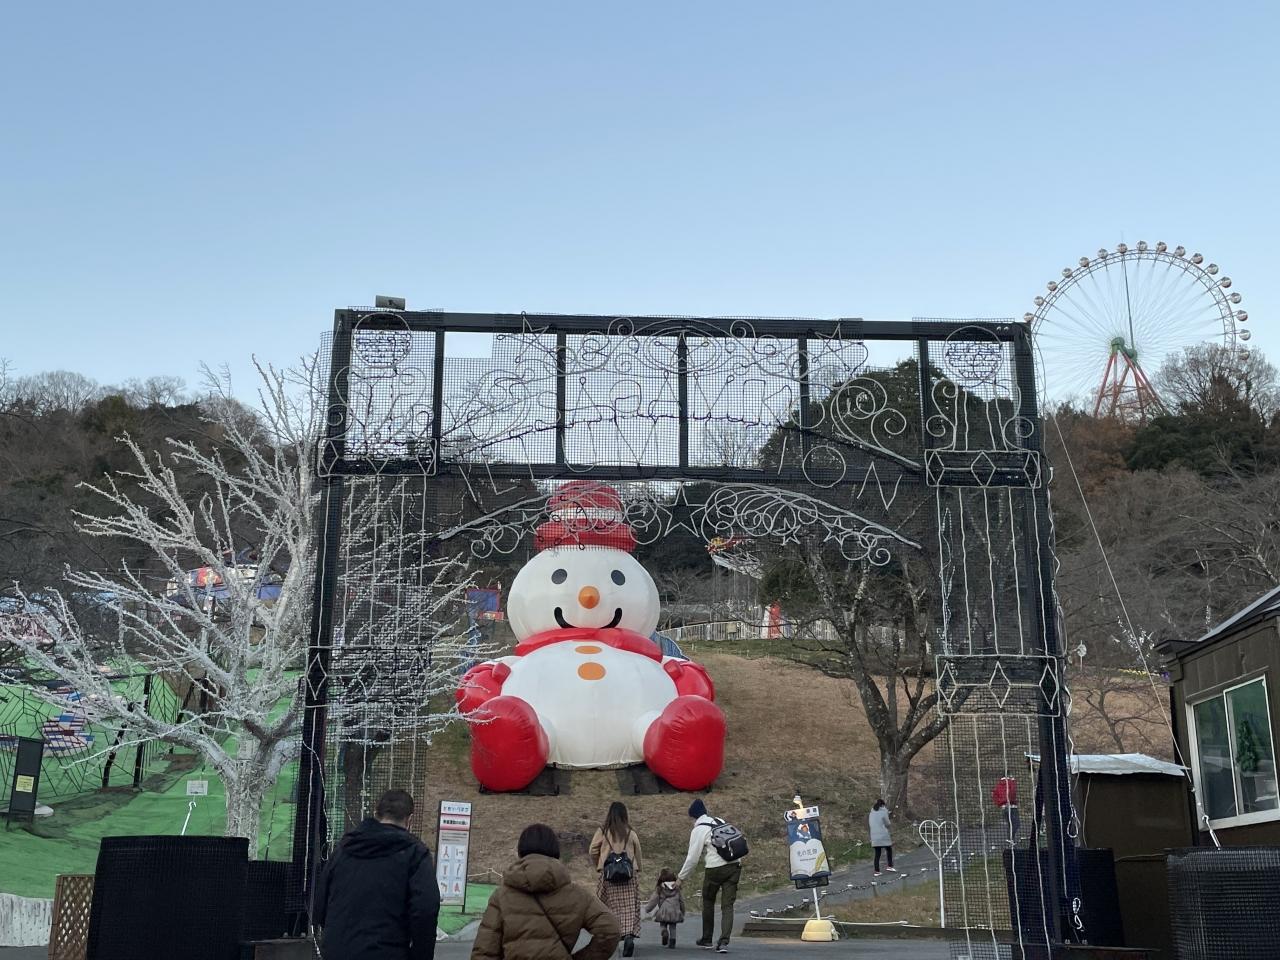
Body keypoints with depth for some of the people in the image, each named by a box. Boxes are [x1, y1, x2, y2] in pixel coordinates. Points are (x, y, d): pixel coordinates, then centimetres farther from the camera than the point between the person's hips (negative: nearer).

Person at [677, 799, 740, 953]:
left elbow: (693, 858, -5)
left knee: (708, 902, 16)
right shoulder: (719, 822, 15)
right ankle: (724, 942, -7)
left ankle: (707, 940, 26)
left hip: (715, 868, -5)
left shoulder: (698, 830, -4)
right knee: (727, 905, 4)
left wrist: (681, 877, 5)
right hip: (735, 865, 5)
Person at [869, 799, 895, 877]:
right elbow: (887, 824, -1)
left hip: (874, 837, 5)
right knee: (889, 850, 14)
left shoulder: (871, 813, 12)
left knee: (877, 853, 7)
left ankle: (876, 871, 4)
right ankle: (890, 866, 9)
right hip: (884, 835, -5)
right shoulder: (883, 812, -6)